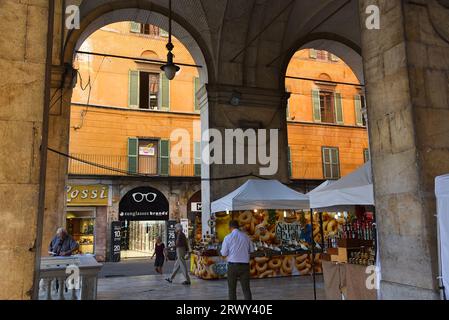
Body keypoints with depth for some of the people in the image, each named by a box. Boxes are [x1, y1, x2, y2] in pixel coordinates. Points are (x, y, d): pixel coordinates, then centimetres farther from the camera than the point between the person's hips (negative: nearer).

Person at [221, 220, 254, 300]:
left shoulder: (228, 237, -8)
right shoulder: (246, 236, 3)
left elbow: (224, 254, -4)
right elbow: (251, 250, 16)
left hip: (232, 265, -2)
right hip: (245, 265, 3)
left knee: (232, 289, 11)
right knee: (246, 289, 7)